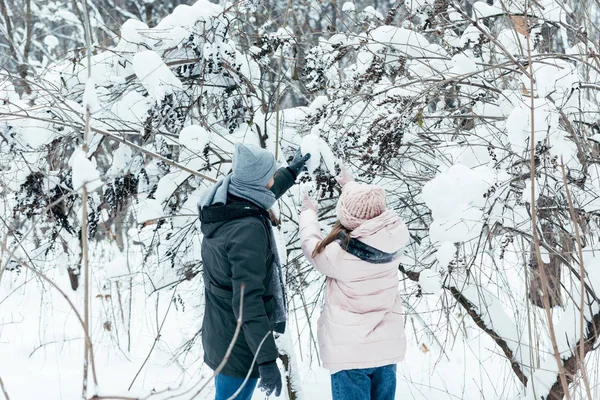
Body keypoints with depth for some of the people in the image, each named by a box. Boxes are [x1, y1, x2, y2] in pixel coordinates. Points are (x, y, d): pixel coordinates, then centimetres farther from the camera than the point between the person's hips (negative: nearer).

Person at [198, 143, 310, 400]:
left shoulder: (221, 207, -1)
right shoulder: (248, 230, -28)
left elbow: (262, 195, 24)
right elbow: (248, 302, -31)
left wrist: (291, 172, 38)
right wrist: (267, 360, -29)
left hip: (218, 336, 9)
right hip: (240, 346, -9)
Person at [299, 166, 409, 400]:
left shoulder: (339, 254, -22)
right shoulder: (393, 239, -10)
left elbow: (312, 245, 1)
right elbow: (373, 209, 11)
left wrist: (308, 213, 19)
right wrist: (350, 185, 27)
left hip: (349, 352, -5)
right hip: (387, 346, 5)